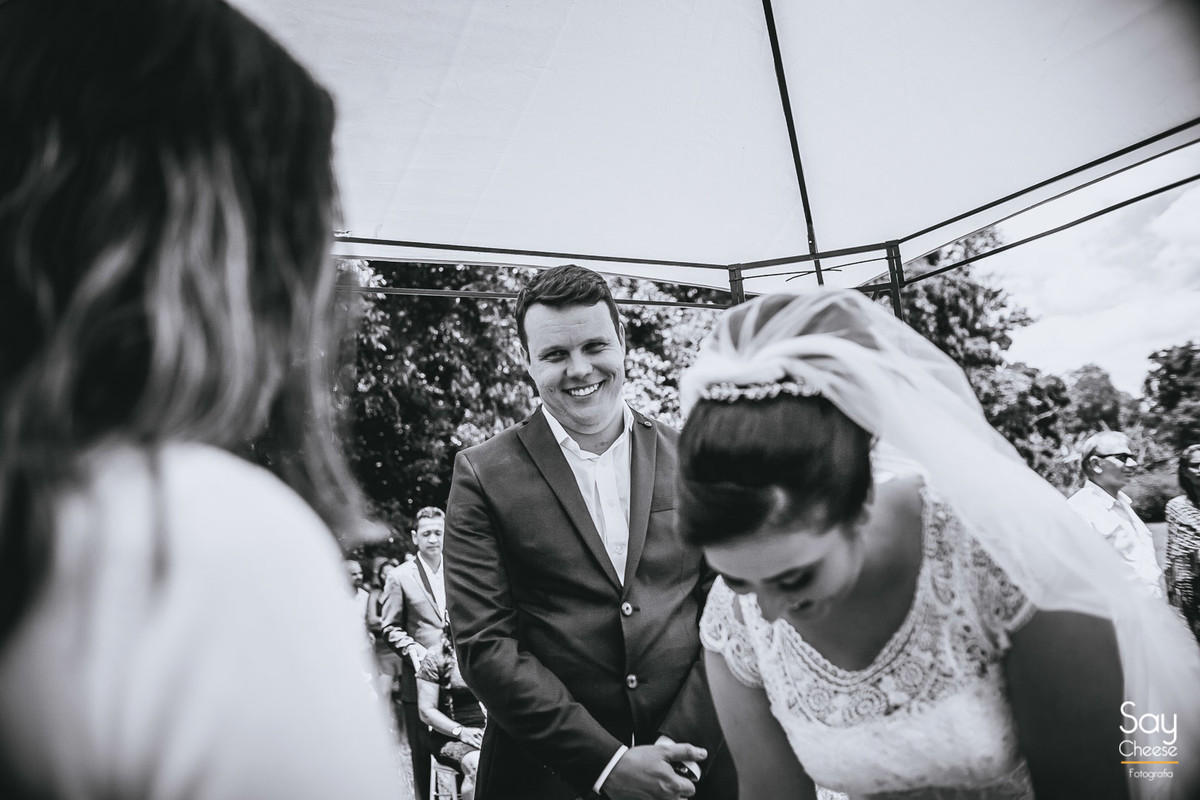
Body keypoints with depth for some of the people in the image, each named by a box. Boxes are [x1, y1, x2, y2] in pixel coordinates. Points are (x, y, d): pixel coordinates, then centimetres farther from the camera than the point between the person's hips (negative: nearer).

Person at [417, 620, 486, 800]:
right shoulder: (435, 658, 0)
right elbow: (427, 711, -3)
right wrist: (461, 731, -16)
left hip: (488, 731, 3)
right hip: (450, 735, -3)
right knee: (478, 766, -36)